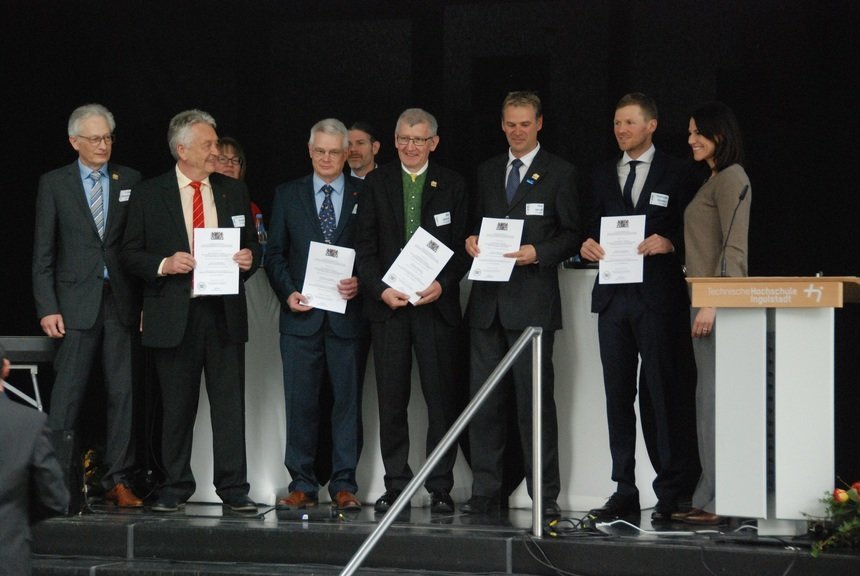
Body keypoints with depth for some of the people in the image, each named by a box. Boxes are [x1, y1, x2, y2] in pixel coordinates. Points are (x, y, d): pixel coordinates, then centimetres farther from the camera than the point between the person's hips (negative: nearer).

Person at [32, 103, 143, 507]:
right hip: (76, 303, -2)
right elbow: (43, 252, 2)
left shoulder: (131, 181, 8)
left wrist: (146, 300, -2)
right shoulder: (54, 184, 4)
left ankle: (118, 480, 7)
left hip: (121, 301, 2)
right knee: (67, 393, -3)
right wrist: (47, 308, -6)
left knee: (123, 393, 2)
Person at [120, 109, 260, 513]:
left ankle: (233, 487, 2)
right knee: (177, 405, 5)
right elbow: (130, 255, 3)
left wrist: (249, 258, -5)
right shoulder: (147, 195, 2)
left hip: (223, 312, 2)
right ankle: (175, 487, 14)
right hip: (173, 314, -2)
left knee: (229, 401, -1)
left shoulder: (233, 192, 11)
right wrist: (163, 264, -15)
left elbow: (251, 245, 17)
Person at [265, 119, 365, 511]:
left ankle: (344, 485, 6)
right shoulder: (288, 195, 11)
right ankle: (302, 485, 6)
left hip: (347, 314, -1)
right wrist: (287, 292, -5)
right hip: (301, 314, 1)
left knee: (348, 401, 1)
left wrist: (360, 284, -11)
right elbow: (275, 254, 9)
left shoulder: (364, 196, 7)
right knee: (300, 402, 0)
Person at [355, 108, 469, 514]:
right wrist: (380, 289, -9)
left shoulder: (452, 185, 7)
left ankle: (440, 488, 4)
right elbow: (365, 246, 5)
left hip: (436, 304, -1)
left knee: (440, 399, -1)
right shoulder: (376, 184, 8)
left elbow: (462, 246, 4)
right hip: (388, 304, 1)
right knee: (391, 401, 3)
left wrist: (443, 285, -12)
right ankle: (395, 486, 9)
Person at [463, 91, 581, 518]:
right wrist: (471, 240, 0)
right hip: (488, 301, 5)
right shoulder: (487, 172, 18)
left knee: (535, 401, -5)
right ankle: (485, 492, 8)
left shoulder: (559, 173, 3)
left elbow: (572, 235, 1)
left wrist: (537, 252, -15)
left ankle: (545, 495, -1)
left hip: (532, 302, -5)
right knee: (484, 401, 3)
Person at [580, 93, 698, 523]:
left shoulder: (675, 173, 3)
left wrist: (669, 242, -18)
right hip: (613, 294, 5)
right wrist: (588, 244, -2)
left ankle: (672, 494, -1)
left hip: (657, 295, -5)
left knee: (661, 393, -6)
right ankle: (624, 492, 8)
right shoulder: (603, 176, 17)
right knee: (618, 395, 5)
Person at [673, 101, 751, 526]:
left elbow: (733, 249, -17)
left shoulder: (730, 179, -10)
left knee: (714, 400, -10)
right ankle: (709, 499, 12)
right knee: (711, 402, 9)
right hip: (706, 301, 10)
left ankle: (715, 501, -9)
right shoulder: (715, 180, 19)